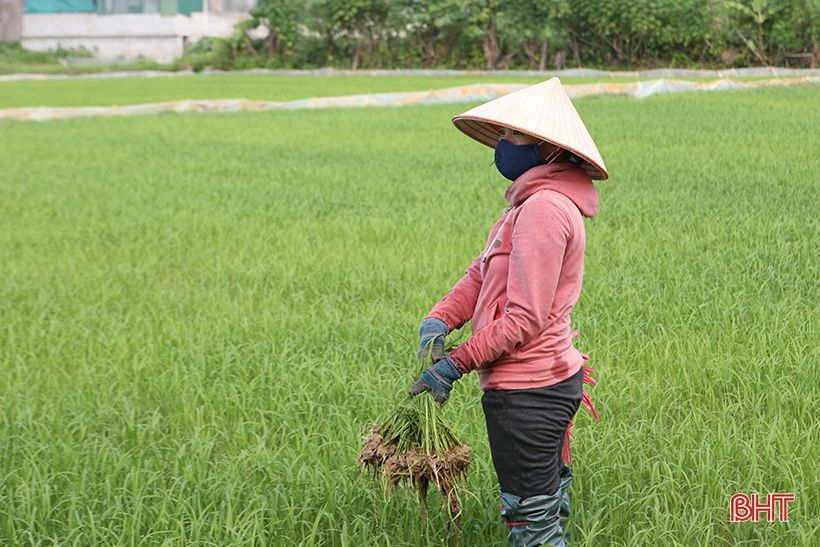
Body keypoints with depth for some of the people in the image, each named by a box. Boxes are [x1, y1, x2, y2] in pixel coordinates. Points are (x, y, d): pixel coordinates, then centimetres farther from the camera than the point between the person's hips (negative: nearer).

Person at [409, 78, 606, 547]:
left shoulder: (544, 209, -21)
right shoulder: (533, 201, 12)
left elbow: (524, 319, -23)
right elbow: (481, 275, 10)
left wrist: (456, 364, -17)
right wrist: (440, 319, -8)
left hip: (527, 393, -11)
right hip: (553, 380, 11)